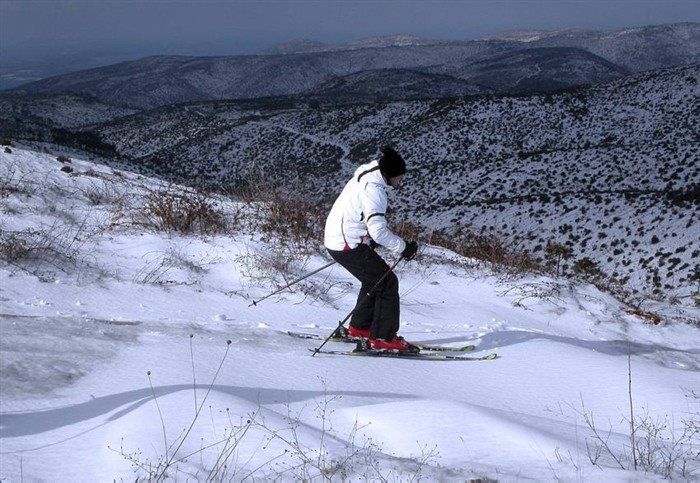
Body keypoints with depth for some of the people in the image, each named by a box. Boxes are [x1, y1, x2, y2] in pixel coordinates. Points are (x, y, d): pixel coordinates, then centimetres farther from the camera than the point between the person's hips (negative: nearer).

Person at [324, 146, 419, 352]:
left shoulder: (364, 177, 7)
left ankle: (359, 327, 30)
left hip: (335, 239, 10)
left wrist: (372, 238, 21)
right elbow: (378, 230, -27)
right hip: (348, 245, -10)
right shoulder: (373, 190, -24)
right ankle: (383, 338, -1)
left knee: (374, 279, 23)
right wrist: (403, 247, -16)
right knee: (387, 282, -3)